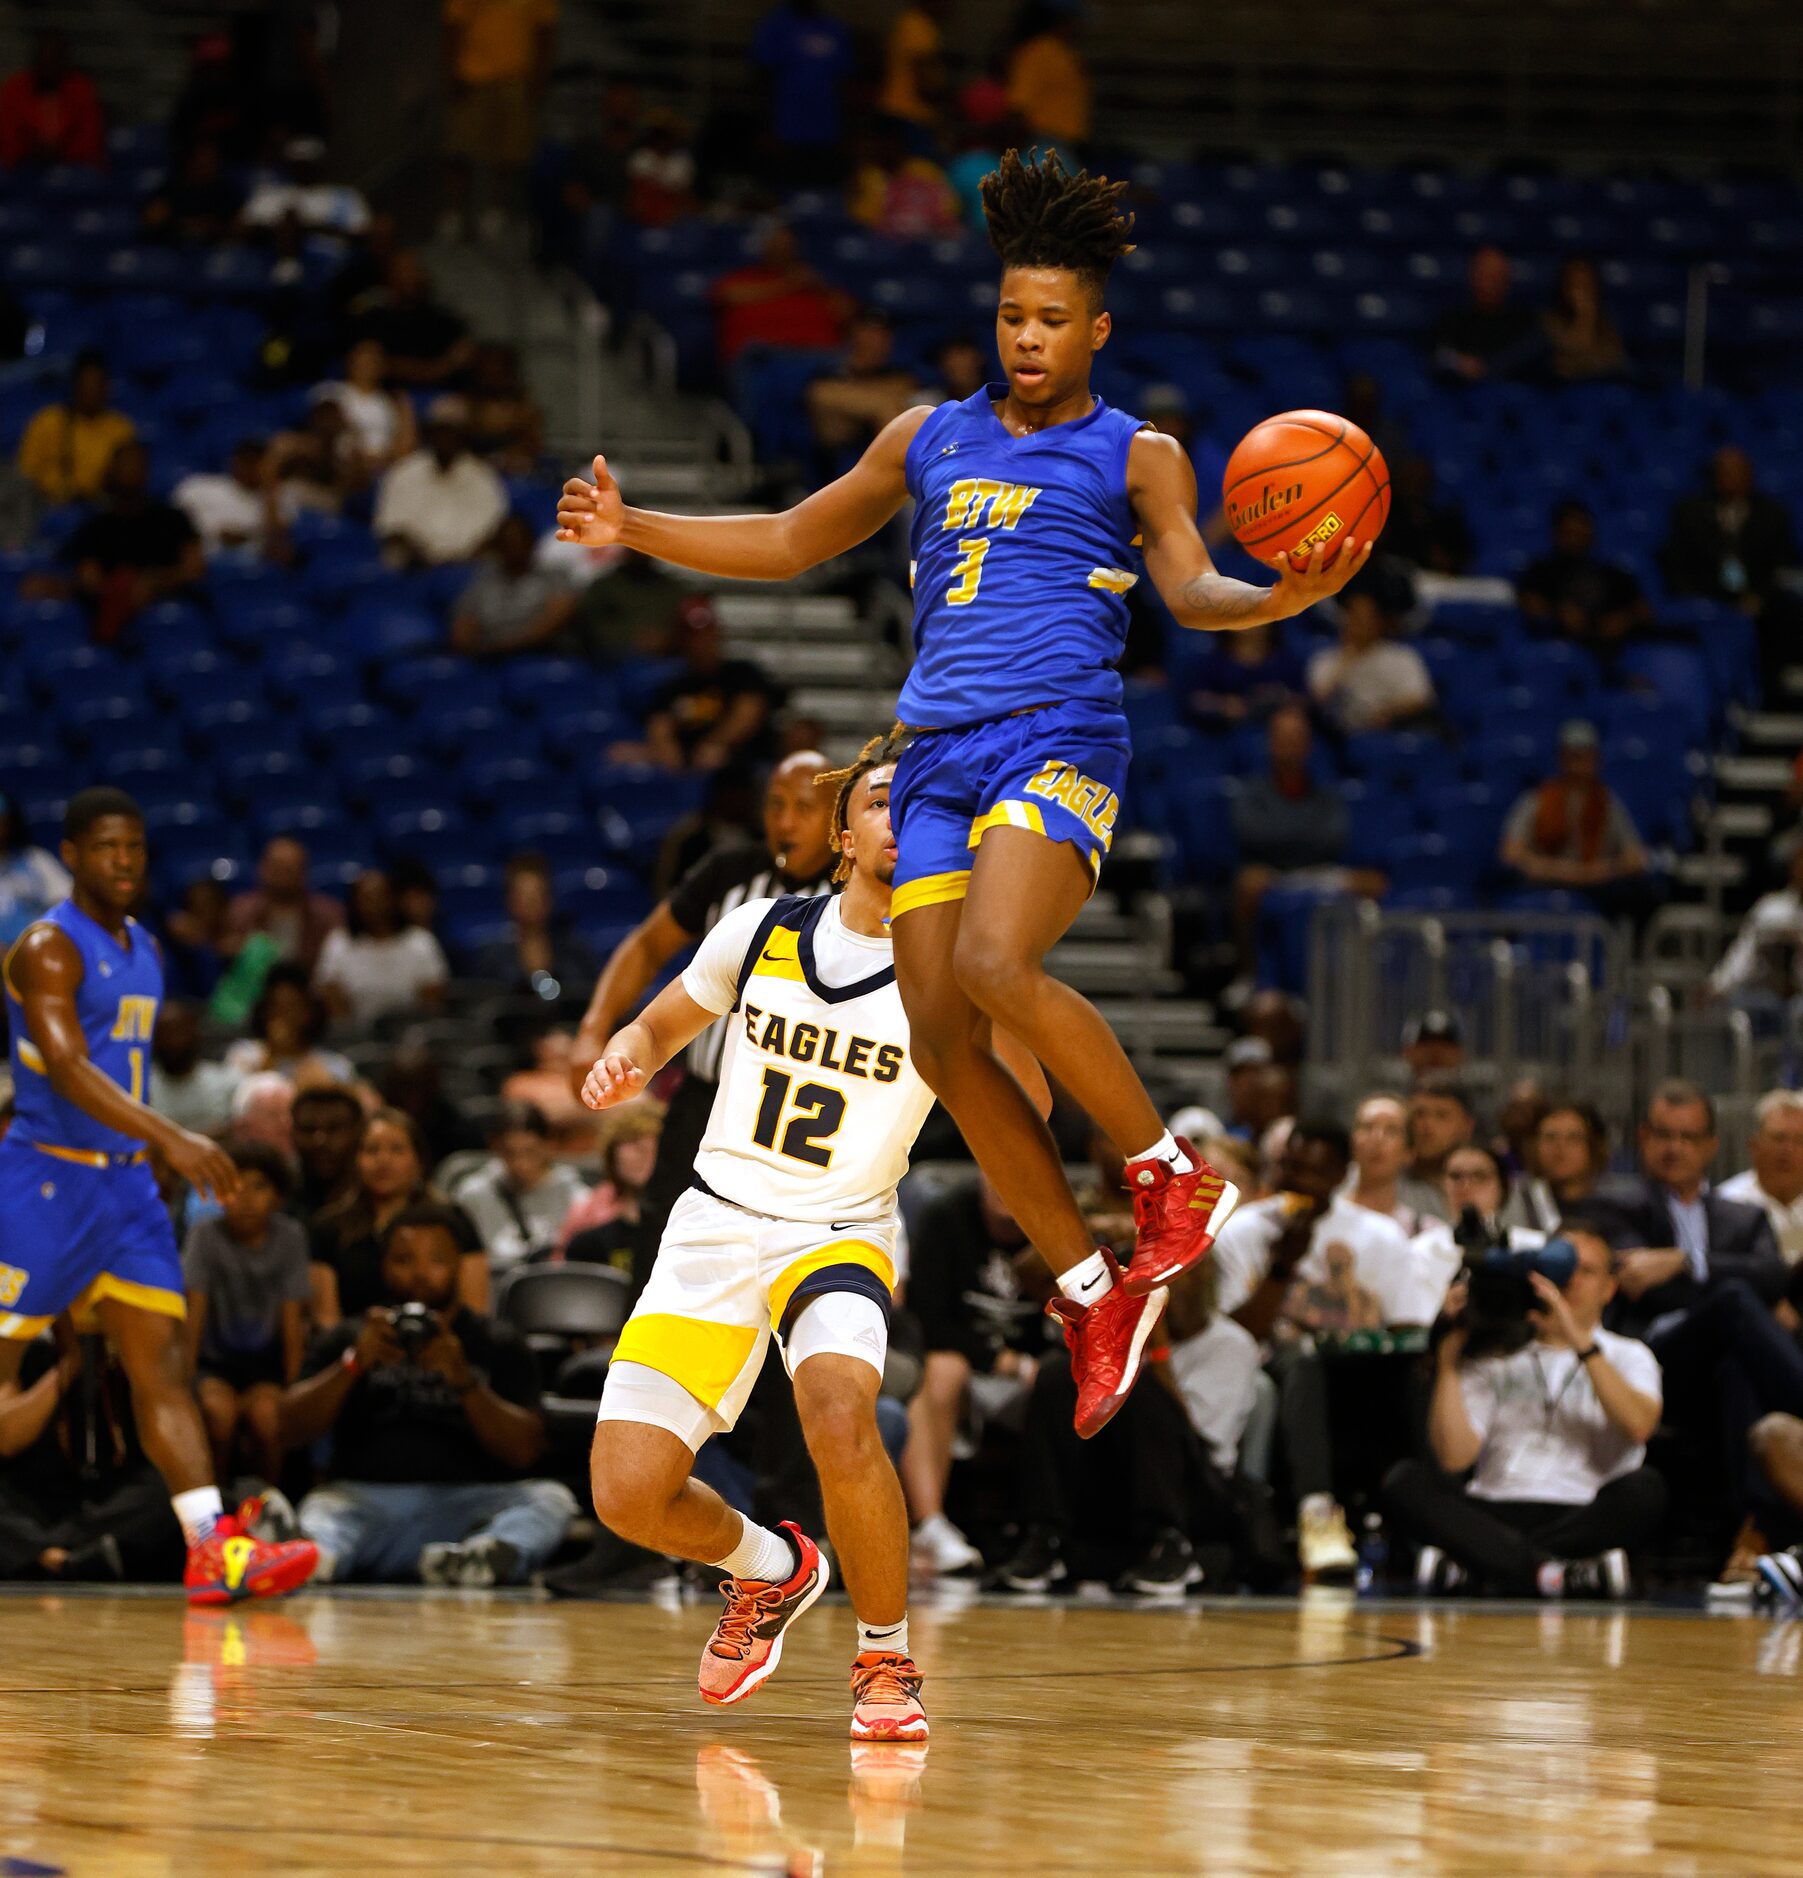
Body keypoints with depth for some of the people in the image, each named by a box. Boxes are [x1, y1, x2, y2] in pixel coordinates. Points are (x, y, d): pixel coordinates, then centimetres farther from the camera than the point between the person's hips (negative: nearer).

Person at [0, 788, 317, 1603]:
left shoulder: (143, 950, 14)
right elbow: (66, 1067, -27)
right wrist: (171, 1138, -35)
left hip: (124, 1180, 7)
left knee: (161, 1360, -3)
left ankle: (214, 1550, -13)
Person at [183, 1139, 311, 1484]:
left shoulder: (290, 1237, -2)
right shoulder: (206, 1235, -4)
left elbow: (292, 1315, -5)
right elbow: (195, 1309, -8)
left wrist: (291, 1383, -13)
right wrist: (186, 1375, -17)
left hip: (265, 1365, 0)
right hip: (214, 1361, 0)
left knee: (264, 1413, -32)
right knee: (219, 1410, -32)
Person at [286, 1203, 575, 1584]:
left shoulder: (500, 1345, 19)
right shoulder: (347, 1339, 22)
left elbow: (524, 1449, 4)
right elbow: (295, 1430, 8)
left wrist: (464, 1381, -12)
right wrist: (354, 1364, -7)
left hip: (468, 1505, 0)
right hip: (368, 1495, 0)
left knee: (551, 1499, -29)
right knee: (323, 1507, -33)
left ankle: (490, 1554, -64)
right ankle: (315, 1557, -70)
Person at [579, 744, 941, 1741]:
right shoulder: (760, 931, 0)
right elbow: (659, 1027, 16)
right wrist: (621, 1061, -7)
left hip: (840, 1236, -3)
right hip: (716, 1221, 3)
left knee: (839, 1415, -35)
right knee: (628, 1495, -9)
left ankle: (886, 1661, -13)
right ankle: (766, 1568, 26)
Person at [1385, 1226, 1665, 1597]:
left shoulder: (1628, 1356, 19)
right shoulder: (1498, 1360, 22)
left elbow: (1638, 1425, -6)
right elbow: (1453, 1455, 6)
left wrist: (1581, 1341, -10)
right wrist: (1448, 1359, 4)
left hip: (1585, 1518, -1)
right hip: (1496, 1516, 1)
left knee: (1642, 1489, -33)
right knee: (1407, 1480, -25)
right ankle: (1558, 1574, -40)